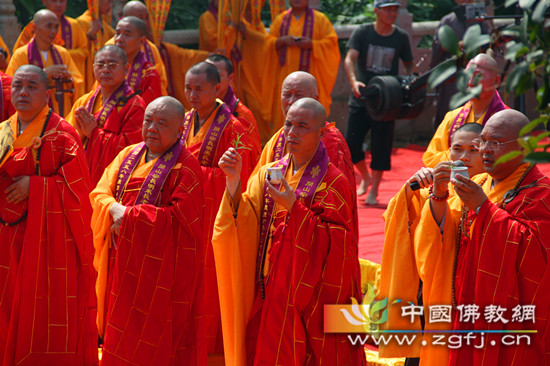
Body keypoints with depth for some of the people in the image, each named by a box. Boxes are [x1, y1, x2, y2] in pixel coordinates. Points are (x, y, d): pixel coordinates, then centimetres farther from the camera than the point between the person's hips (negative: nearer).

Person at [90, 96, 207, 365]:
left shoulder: (185, 167, -9)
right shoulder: (128, 155, 12)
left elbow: (178, 218, -17)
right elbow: (100, 192, 5)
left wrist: (129, 216, -16)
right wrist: (115, 208, -17)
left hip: (159, 266, -6)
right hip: (124, 260, 6)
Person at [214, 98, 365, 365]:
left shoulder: (332, 182, -8)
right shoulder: (270, 173, 8)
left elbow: (333, 244, -17)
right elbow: (244, 225, -2)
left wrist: (293, 208, -26)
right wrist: (233, 181, -16)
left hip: (309, 298, -5)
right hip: (268, 291, 5)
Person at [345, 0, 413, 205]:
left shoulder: (401, 37, 1)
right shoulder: (362, 33, -5)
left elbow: (408, 64, 13)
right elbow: (350, 59, -16)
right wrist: (354, 81, -35)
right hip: (361, 97, 0)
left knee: (381, 146, -2)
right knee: (351, 143, -1)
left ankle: (374, 190, 10)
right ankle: (365, 177, 27)